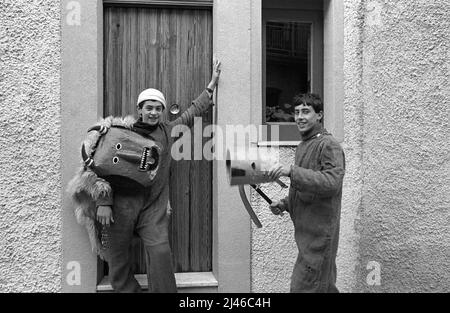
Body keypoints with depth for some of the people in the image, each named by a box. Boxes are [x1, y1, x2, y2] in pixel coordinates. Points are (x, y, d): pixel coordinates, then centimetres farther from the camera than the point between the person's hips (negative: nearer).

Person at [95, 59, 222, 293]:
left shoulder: (168, 131, 11)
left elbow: (193, 112, 19)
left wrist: (212, 84, 22)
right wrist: (104, 202, -7)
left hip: (154, 207, 1)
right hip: (122, 205, -1)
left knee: (161, 253, -11)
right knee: (117, 258, 5)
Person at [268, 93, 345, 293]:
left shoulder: (328, 145, -12)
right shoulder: (302, 146, 16)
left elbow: (331, 183, -27)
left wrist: (292, 171, -31)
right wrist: (285, 204, 8)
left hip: (319, 233, -9)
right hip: (306, 231, 9)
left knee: (303, 287, -6)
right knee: (325, 286, 19)